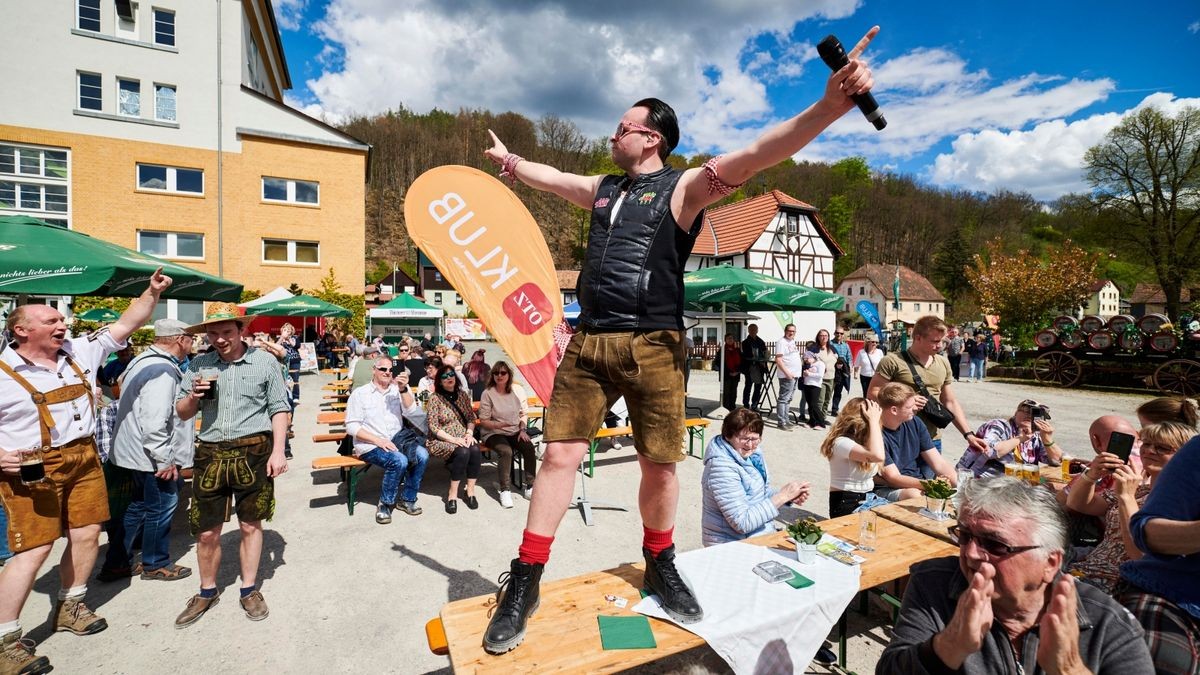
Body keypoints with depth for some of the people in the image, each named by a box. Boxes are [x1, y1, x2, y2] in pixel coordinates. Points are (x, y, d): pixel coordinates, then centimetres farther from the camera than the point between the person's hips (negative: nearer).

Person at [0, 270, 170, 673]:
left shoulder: (81, 351, 3)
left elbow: (126, 325, 3)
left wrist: (151, 293, -9)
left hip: (84, 457, 5)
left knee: (87, 535, 11)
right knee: (34, 549, -3)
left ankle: (69, 607, 31)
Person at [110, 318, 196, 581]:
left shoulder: (144, 361, 10)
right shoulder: (162, 370, -25)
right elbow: (154, 422, -31)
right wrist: (164, 460, -23)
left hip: (137, 452, 10)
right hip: (152, 456, -10)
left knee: (139, 505, 22)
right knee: (161, 508, 7)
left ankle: (117, 561, 33)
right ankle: (156, 564, 23)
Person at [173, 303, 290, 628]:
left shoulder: (265, 362, -1)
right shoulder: (198, 365, 6)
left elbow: (279, 409, 0)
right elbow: (182, 413, 13)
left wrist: (278, 450, -8)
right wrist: (194, 397, -10)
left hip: (253, 452, -2)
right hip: (210, 453, 2)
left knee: (250, 525, 10)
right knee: (206, 531, 9)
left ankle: (249, 589, 27)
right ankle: (207, 592, 32)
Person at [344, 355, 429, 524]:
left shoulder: (397, 390, 11)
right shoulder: (359, 393, 1)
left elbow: (411, 411, -5)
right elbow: (351, 427, -5)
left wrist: (403, 389, -20)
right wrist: (378, 440, -17)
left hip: (396, 441, 4)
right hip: (370, 445, -4)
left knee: (422, 455, -23)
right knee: (399, 461, -31)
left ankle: (407, 499, -5)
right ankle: (385, 504, -8)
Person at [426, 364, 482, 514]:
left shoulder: (463, 394, 8)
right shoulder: (435, 398, -6)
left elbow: (471, 418, 12)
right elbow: (433, 427, -10)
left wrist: (469, 433, -8)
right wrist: (453, 439, -20)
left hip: (463, 437, 4)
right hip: (441, 440, -4)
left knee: (475, 450, -28)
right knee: (463, 452, -33)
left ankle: (470, 491, -16)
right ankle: (452, 494, -18)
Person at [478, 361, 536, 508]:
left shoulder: (517, 390, 3)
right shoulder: (487, 393, -8)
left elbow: (524, 413, 11)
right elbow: (483, 421, -6)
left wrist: (522, 430, -3)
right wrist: (498, 425, -24)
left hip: (515, 431, 3)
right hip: (494, 433, -3)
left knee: (529, 447, -25)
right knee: (506, 451, -33)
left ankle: (530, 485, -11)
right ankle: (505, 491, -20)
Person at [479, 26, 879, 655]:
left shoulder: (682, 187, 2)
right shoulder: (602, 188, 20)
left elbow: (758, 155, -12)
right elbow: (546, 176, 37)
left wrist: (832, 103, -25)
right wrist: (507, 158, 52)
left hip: (653, 347, -4)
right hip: (588, 342, 5)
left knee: (659, 465, 3)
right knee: (559, 455, 1)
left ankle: (660, 567, 30)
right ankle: (524, 583, 14)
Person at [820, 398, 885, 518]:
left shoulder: (866, 441, 12)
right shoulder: (841, 442, -18)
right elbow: (878, 456, -32)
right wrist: (874, 420, -23)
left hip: (868, 499, 8)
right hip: (845, 503, -8)